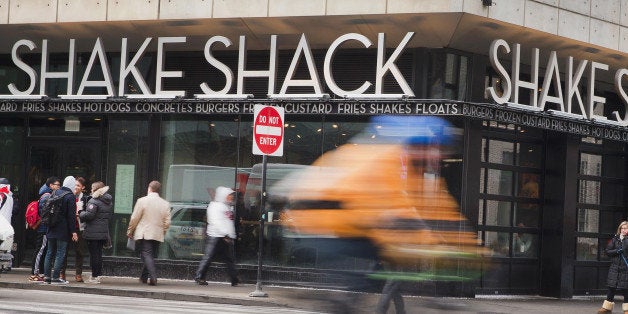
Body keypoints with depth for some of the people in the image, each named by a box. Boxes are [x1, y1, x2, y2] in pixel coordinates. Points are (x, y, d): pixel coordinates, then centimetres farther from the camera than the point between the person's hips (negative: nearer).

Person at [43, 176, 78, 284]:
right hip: (63, 230, -6)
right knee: (60, 253, -3)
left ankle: (47, 276, 11)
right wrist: (73, 231, -12)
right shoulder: (70, 196, -12)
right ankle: (56, 277, -6)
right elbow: (71, 215, -14)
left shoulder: (55, 193, 9)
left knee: (50, 252, 11)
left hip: (51, 229, 6)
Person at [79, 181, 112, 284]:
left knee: (94, 254, -2)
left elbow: (89, 215, -21)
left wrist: (80, 213, -2)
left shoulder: (94, 201, -14)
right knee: (99, 254, 13)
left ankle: (94, 276, 0)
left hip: (93, 233, -7)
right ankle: (98, 275, 15)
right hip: (104, 232, 7)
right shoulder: (108, 202, 11)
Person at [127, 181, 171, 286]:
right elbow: (167, 223, 4)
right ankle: (144, 277, 22)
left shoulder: (142, 201, -6)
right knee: (150, 256, 15)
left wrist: (130, 231, 6)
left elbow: (134, 219, -5)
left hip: (143, 234, -4)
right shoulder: (165, 204, 5)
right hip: (158, 235, 4)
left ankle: (153, 276, -24)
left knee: (147, 255, -8)